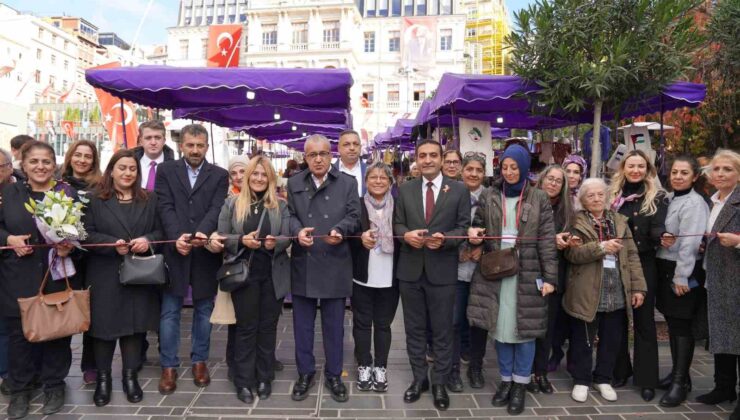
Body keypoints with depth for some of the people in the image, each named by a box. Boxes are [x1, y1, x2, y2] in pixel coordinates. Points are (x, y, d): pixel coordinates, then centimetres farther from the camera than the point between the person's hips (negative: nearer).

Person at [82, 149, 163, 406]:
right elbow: (87, 234, -4)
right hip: (105, 275, -2)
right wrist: (113, 244, -19)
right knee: (104, 324, 4)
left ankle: (130, 376, 20)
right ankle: (103, 378, 20)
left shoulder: (149, 200, 10)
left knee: (135, 323, 6)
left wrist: (148, 240, -13)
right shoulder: (95, 200, 2)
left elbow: (160, 231, 8)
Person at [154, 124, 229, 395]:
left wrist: (202, 233, -26)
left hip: (205, 252, 0)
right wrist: (177, 237, -20)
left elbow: (216, 209, -7)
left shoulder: (219, 175, 6)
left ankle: (199, 361, 24)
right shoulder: (166, 170, 7)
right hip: (174, 250, 0)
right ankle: (169, 367, 17)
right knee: (170, 312, 5)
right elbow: (165, 207, -4)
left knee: (203, 310, 10)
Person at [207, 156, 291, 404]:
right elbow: (221, 238, -2)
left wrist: (275, 243, -22)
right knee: (246, 327, 6)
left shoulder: (280, 206, 5)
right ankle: (243, 382, 17)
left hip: (273, 275, 1)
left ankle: (264, 378, 24)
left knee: (268, 326, 10)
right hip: (244, 274, -1)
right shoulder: (231, 203, 2)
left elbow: (287, 237, 0)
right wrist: (242, 240, -20)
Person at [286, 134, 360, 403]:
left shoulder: (348, 183, 4)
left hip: (334, 265, -1)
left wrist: (339, 230, -22)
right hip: (303, 264, 1)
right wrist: (298, 231, -19)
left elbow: (353, 217, -2)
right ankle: (305, 373, 28)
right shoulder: (294, 183, 8)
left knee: (334, 325, 9)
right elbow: (289, 215, 3)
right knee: (302, 324, 11)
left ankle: (333, 375, 25)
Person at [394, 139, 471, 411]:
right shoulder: (405, 190, 7)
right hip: (410, 269, 2)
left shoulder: (459, 190, 0)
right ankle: (419, 379, 30)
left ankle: (439, 383, 24)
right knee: (414, 329, 14)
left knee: (442, 331, 8)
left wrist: (444, 238, -21)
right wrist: (406, 234, -17)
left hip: (442, 271, -2)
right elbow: (397, 224, 5)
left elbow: (464, 227, -3)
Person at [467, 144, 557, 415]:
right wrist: (473, 233, -11)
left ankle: (520, 385, 18)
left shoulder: (539, 199, 1)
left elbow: (547, 241, -1)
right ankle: (506, 380, 25)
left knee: (524, 327, 4)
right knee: (501, 327, 8)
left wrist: (550, 277, -7)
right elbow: (478, 226, 14)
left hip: (527, 273, -2)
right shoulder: (488, 196, 6)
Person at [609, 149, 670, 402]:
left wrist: (663, 237, -35)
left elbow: (656, 227, -13)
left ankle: (646, 379, 13)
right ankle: (619, 370, 25)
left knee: (644, 320, 4)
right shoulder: (613, 195, 6)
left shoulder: (657, 197, -2)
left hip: (643, 265, -3)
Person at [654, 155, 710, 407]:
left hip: (683, 272, -7)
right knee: (672, 323, 13)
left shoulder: (694, 203, -12)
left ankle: (681, 382, 5)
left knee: (682, 325, -2)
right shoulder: (668, 199, 12)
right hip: (664, 268, 7)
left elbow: (690, 243, -17)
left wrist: (681, 276, -19)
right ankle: (678, 373, 25)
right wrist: (667, 272, 7)